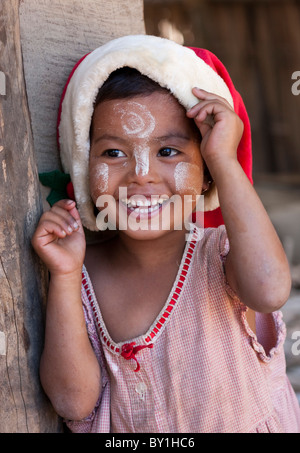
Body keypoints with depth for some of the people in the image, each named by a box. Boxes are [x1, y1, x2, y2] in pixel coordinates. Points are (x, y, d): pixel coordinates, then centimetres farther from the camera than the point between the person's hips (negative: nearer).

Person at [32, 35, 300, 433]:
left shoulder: (219, 251, -12)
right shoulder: (85, 275, -5)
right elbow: (74, 401, -12)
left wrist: (225, 160, -29)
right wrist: (65, 277, -17)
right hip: (127, 431, 2)